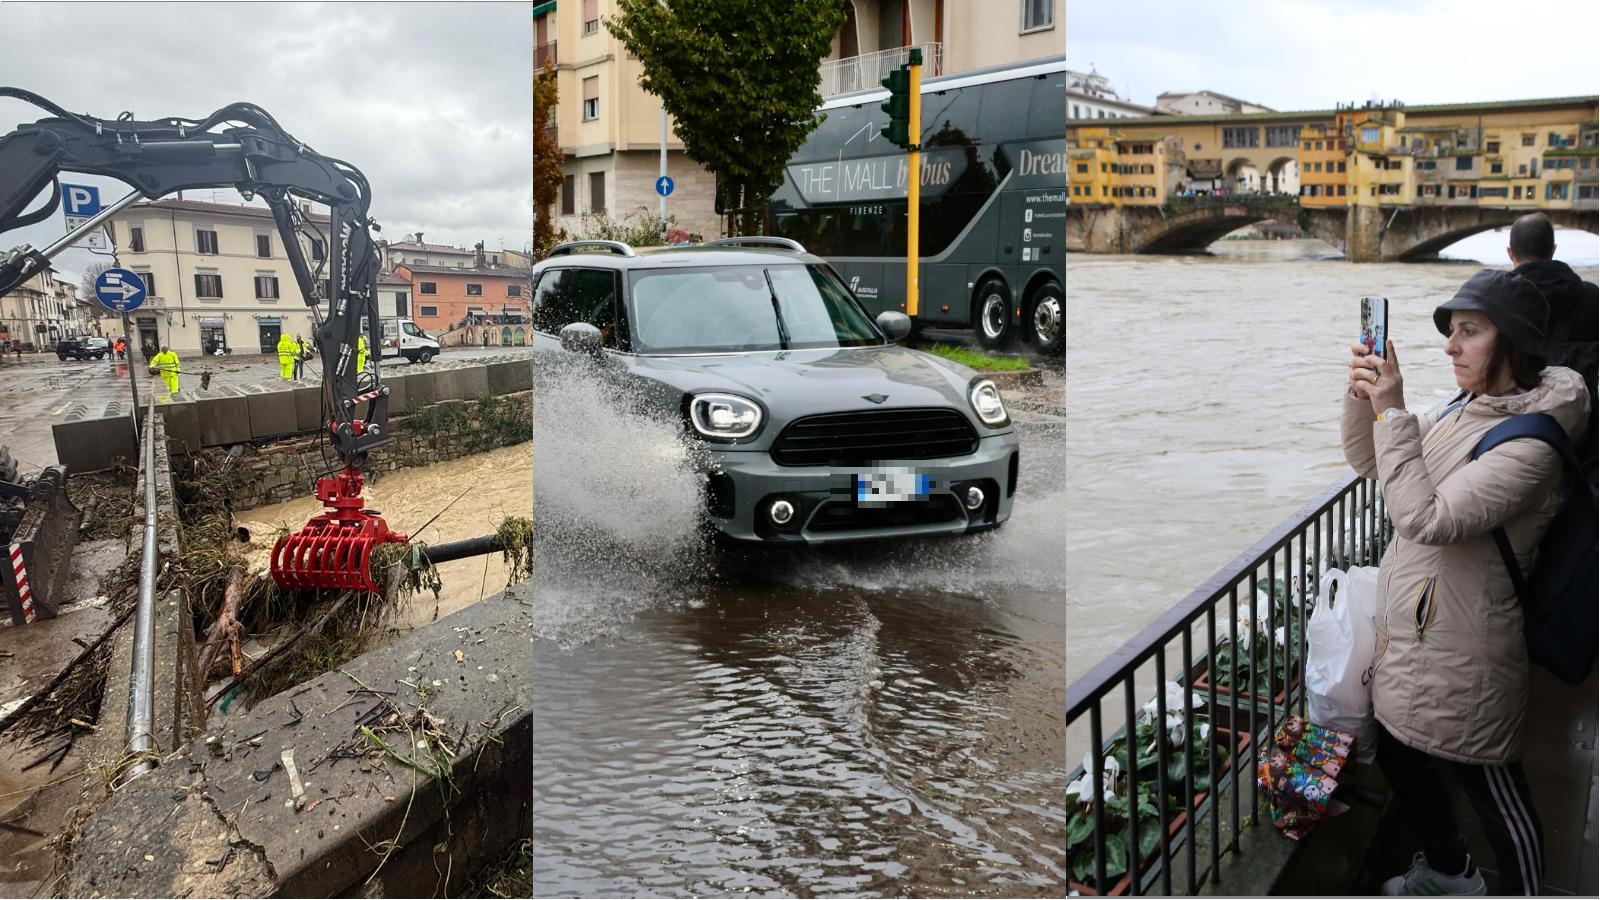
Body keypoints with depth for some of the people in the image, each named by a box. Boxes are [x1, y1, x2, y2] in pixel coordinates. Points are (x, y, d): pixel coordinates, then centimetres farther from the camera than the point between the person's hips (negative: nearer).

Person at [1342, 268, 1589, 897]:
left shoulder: (1530, 445, -23)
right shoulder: (1461, 411, 4)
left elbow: (1426, 518, -31)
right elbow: (1367, 462, 10)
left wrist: (1392, 411, -29)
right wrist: (1362, 395, -8)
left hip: (1460, 653, -9)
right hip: (1405, 632, 9)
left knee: (1496, 795, 9)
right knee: (1400, 759, 26)